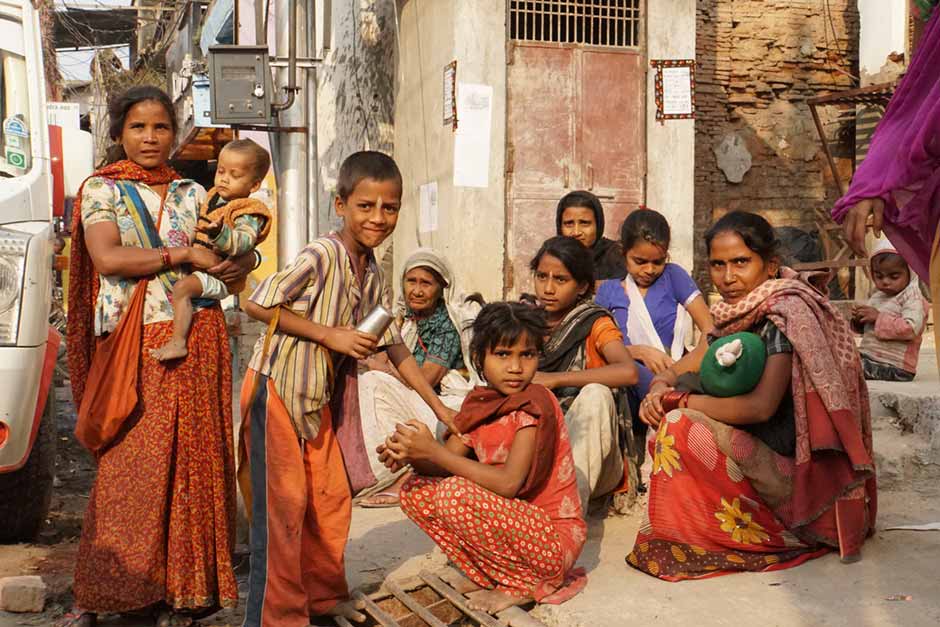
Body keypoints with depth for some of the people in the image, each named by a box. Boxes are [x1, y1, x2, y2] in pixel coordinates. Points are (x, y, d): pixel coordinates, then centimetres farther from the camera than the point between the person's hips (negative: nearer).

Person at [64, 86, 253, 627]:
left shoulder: (193, 194, 16)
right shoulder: (102, 190, 6)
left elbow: (237, 255, 15)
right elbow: (107, 258, -10)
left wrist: (241, 259, -9)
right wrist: (185, 254, -13)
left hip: (196, 341, 3)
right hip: (134, 344, -3)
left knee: (192, 458, 2)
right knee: (131, 466, -3)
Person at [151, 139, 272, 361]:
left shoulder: (247, 213, -16)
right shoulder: (213, 197, 11)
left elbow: (242, 242, -36)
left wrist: (219, 232, -52)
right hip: (199, 265, 10)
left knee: (182, 287, -30)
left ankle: (177, 342, -27)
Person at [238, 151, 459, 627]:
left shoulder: (373, 277, 6)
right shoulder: (321, 256, -18)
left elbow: (394, 346, 12)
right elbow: (257, 305, -21)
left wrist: (438, 406, 10)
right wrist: (332, 335, -21)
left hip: (321, 398, 8)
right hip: (277, 388, -8)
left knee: (332, 498, 13)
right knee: (283, 504, -3)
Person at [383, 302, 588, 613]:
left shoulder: (534, 403, -19)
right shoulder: (479, 403, 3)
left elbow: (509, 483, -27)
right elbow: (447, 463, -1)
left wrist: (434, 450, -27)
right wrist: (409, 454, -23)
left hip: (554, 538, -7)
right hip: (514, 524, 8)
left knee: (456, 493, -28)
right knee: (416, 489, 0)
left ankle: (527, 584, -7)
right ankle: (487, 575, 8)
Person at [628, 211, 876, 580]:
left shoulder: (785, 312, -18)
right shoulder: (735, 316, 7)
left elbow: (760, 407, -28)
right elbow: (674, 373, 12)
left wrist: (683, 401, -15)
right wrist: (659, 390, -12)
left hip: (800, 475, -9)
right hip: (757, 450, 9)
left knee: (680, 427, -22)